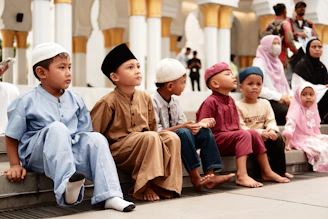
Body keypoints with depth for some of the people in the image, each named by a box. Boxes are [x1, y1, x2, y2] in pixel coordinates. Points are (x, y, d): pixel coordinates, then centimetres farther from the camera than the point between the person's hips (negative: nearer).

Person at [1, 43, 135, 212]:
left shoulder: (75, 100, 8)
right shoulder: (26, 102, -3)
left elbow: (84, 132, 14)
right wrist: (15, 165, -2)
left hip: (71, 153, 5)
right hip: (37, 156, -4)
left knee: (97, 138, -20)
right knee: (57, 128, -32)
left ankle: (110, 195, -26)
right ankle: (66, 186, -44)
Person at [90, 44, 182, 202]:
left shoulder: (145, 97, 6)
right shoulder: (108, 102, -13)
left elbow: (152, 126, 17)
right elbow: (93, 131, -10)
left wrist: (157, 145, 8)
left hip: (143, 142, 7)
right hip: (118, 148, -6)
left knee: (172, 137, -17)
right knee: (150, 137, -32)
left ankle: (164, 185, -16)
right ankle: (145, 187, -26)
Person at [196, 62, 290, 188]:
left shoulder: (231, 101, 16)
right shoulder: (211, 102, -12)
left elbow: (236, 125, 19)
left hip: (232, 136, 9)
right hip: (216, 141, -9)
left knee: (254, 134, -2)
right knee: (244, 135, -24)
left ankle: (267, 172, 6)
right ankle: (241, 176, -35)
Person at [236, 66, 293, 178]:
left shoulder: (265, 103, 13)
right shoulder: (238, 106, -6)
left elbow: (271, 121, 5)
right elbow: (240, 127, -15)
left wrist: (272, 130, -20)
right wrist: (259, 133, -25)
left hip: (264, 136, 5)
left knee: (278, 138, -18)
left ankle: (279, 170, -8)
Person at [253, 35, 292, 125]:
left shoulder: (278, 63, 23)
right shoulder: (259, 62, -2)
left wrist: (290, 96, 2)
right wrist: (279, 96, -16)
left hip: (282, 100, 7)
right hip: (268, 101, -7)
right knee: (288, 112, -34)